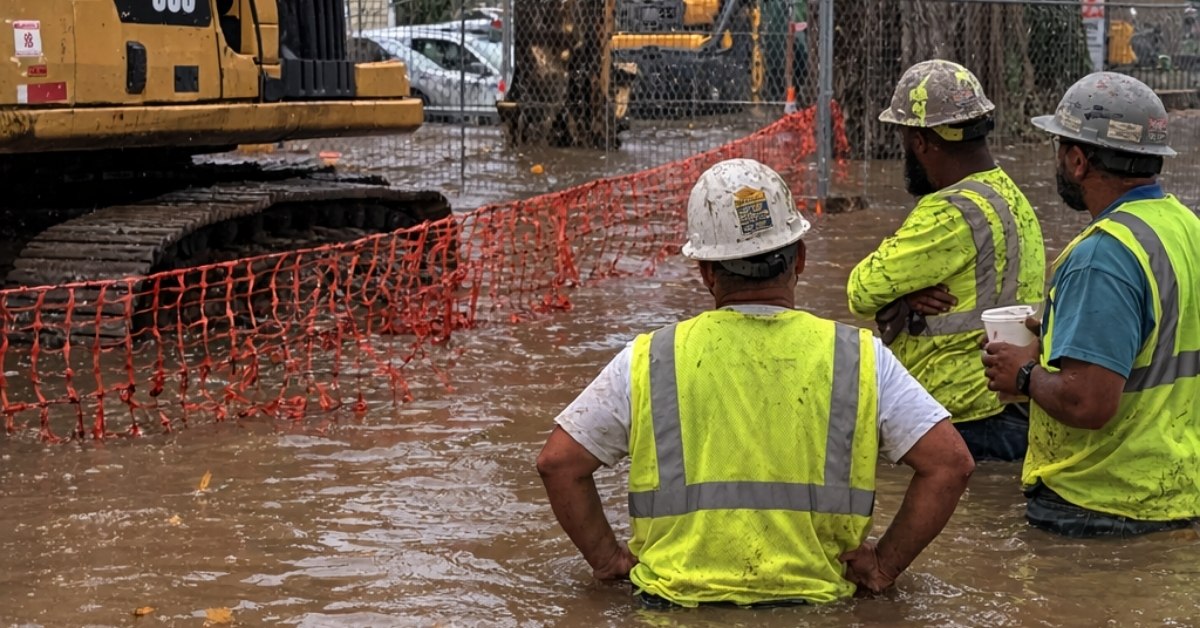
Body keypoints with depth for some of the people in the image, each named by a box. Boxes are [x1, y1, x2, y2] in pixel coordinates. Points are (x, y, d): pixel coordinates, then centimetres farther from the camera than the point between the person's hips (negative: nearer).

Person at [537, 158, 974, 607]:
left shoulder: (648, 362, 0)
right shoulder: (860, 359, 1)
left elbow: (557, 462, 4)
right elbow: (950, 462, 0)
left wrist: (608, 559, 12)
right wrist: (885, 565, 6)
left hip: (677, 603, 0)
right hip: (812, 603, 0)